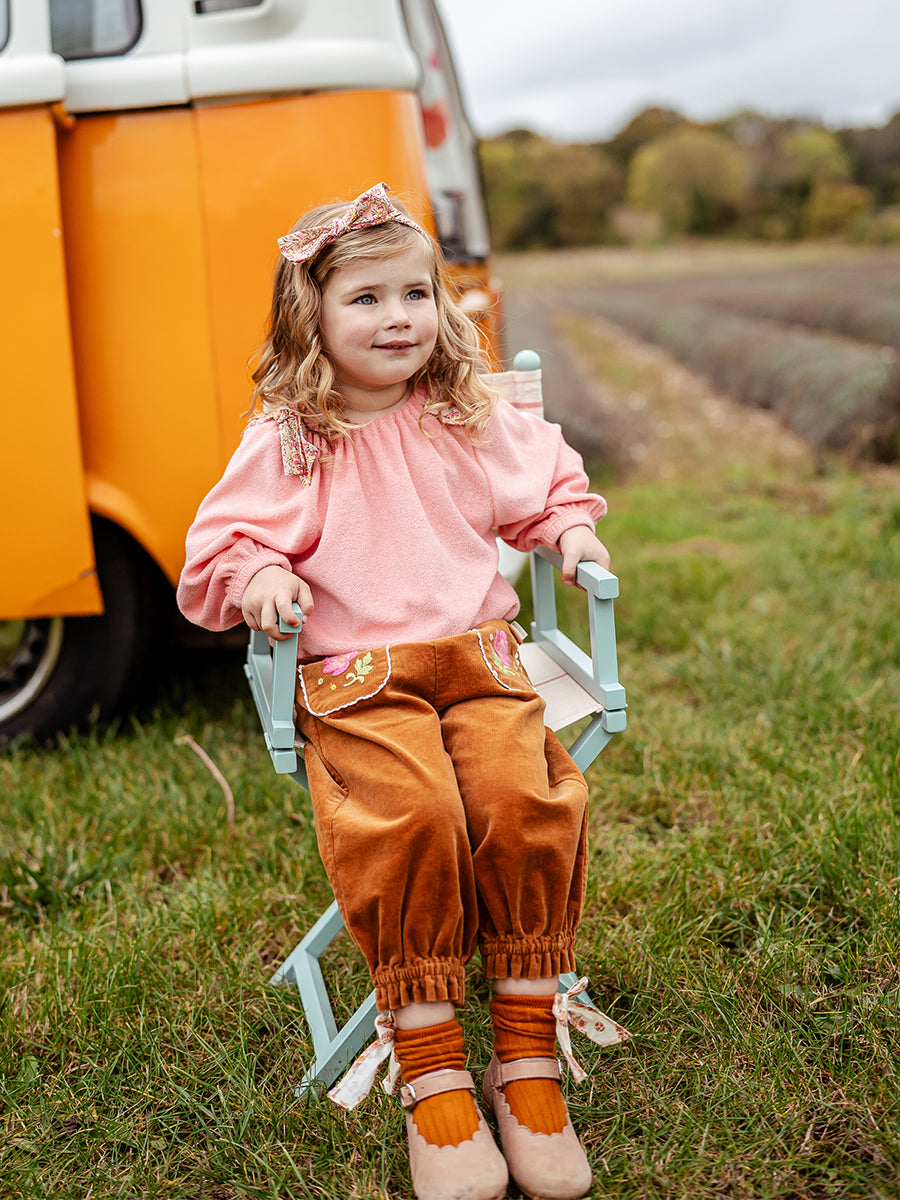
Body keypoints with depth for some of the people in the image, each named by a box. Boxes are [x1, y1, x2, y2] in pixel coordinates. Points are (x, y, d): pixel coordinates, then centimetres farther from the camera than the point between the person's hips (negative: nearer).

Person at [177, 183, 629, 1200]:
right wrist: (256, 576, -13)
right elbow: (214, 554, 8)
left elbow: (544, 483, 29)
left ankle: (527, 1058, -10)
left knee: (524, 796, -27)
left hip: (476, 654, 3)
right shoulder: (284, 442, 4)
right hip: (352, 678, -2)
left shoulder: (472, 420, 13)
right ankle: (430, 1078, -15)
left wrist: (570, 529, 9)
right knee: (409, 813, -32)